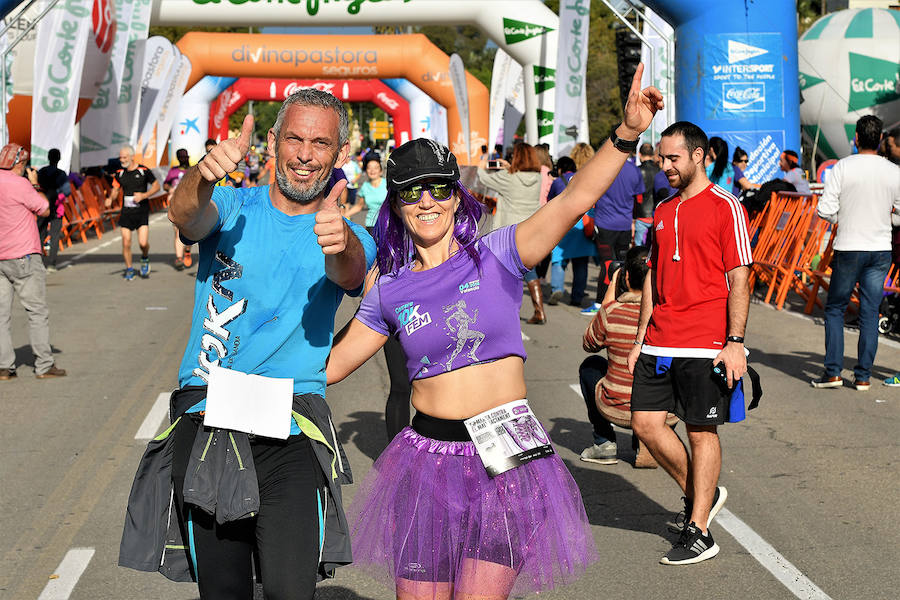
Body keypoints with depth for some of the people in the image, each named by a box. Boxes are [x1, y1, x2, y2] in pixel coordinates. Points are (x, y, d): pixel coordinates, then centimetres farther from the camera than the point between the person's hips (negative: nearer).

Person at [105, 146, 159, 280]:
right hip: (126, 212, 3)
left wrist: (143, 195, -14)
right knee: (126, 243, -2)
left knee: (143, 243, -12)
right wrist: (110, 198, -5)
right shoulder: (120, 173, 5)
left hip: (142, 212, -3)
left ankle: (145, 259, 21)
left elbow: (156, 186, 1)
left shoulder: (144, 171, -6)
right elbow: (115, 189, 16)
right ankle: (129, 270, 14)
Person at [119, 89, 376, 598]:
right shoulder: (232, 208, 8)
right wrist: (205, 174, -38)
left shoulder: (349, 238, 6)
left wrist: (341, 245, -42)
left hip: (292, 428, -1)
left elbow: (349, 274, -17)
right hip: (205, 418, 1)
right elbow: (186, 216, -15)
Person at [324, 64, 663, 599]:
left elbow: (574, 199, -15)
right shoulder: (390, 289, 7)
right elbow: (332, 362, 17)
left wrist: (626, 134, -28)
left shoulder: (497, 254, -1)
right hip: (429, 461, 2)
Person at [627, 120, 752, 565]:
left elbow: (739, 279, -8)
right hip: (659, 344, 7)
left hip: (705, 344, -7)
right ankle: (700, 493, 25)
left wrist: (735, 342, -15)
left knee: (702, 432, 0)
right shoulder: (662, 212, 15)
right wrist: (640, 339, 16)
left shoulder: (725, 207, -5)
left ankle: (698, 533, 9)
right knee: (645, 422, 4)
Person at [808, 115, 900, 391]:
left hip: (849, 248, -2)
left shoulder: (842, 167, -9)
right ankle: (863, 376, 8)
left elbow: (825, 211, -12)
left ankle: (833, 372, 4)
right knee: (870, 312, 7)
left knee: (835, 308, 10)